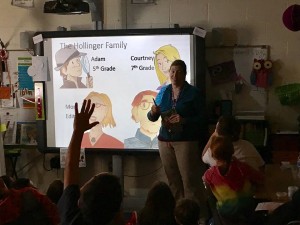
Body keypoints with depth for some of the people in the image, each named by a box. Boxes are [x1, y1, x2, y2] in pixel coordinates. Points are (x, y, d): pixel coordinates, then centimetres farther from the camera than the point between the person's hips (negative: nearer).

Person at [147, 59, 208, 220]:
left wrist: (184, 120, -22)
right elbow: (152, 118, 12)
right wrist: (153, 112, -11)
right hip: (165, 140, 5)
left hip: (186, 141, -4)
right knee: (173, 180, 8)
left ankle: (198, 216, -1)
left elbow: (202, 118, -7)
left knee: (190, 180, -8)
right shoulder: (163, 92, 9)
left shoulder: (193, 93, -3)